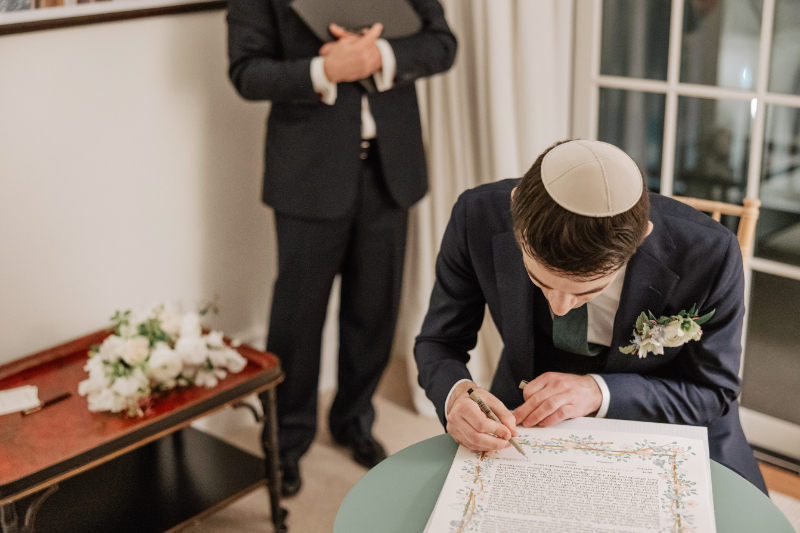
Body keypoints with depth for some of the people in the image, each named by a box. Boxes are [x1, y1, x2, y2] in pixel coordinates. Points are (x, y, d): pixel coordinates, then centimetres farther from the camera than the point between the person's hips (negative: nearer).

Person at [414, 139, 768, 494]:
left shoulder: (710, 256, -27)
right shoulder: (478, 218, -22)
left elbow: (714, 390, -12)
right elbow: (438, 343, -8)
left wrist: (600, 392, -27)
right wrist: (455, 394, -31)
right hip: (531, 420, 1)